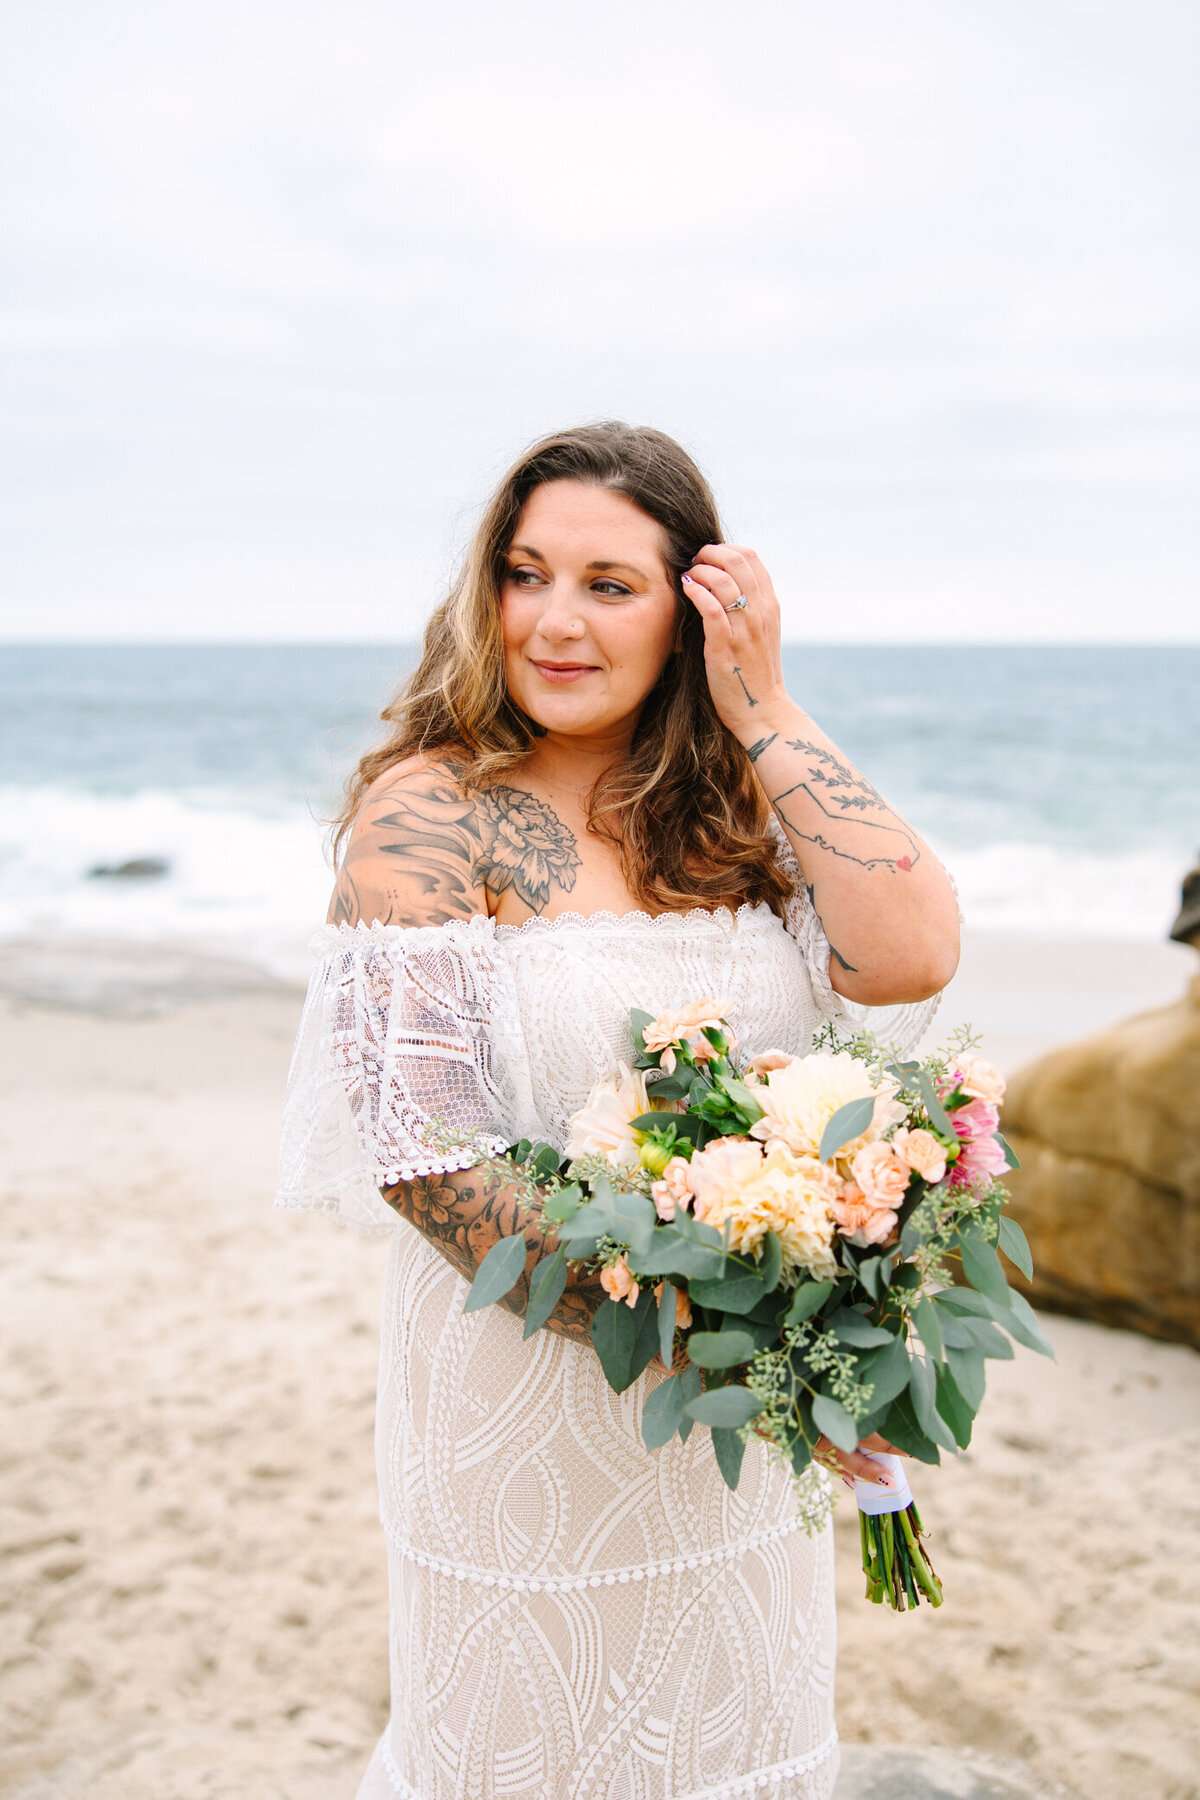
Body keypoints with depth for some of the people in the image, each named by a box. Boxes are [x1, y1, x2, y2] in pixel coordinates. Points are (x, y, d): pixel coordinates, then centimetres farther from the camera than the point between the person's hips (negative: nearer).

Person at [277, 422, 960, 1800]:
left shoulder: (738, 805, 1)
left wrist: (764, 713, -14)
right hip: (526, 1379, -4)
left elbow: (909, 959, -17)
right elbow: (418, 1150, -19)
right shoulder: (430, 811, -14)